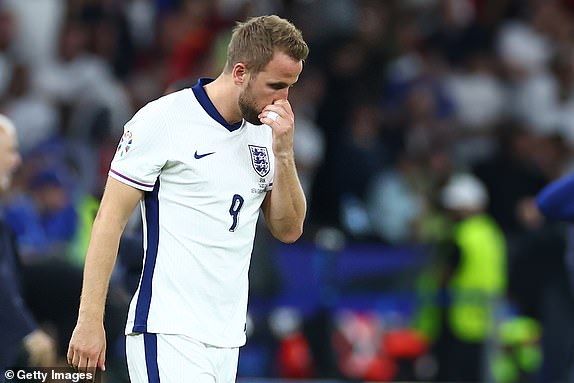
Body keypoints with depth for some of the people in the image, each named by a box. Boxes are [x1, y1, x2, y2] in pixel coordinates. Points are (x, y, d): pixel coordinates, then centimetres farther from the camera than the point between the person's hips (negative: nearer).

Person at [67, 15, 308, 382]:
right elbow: (110, 220, -7)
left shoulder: (265, 133, 12)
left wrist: (283, 154, -3)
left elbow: (289, 230, 12)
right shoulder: (162, 120, -8)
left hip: (228, 338, 6)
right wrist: (90, 320, -11)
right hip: (168, 335, -6)